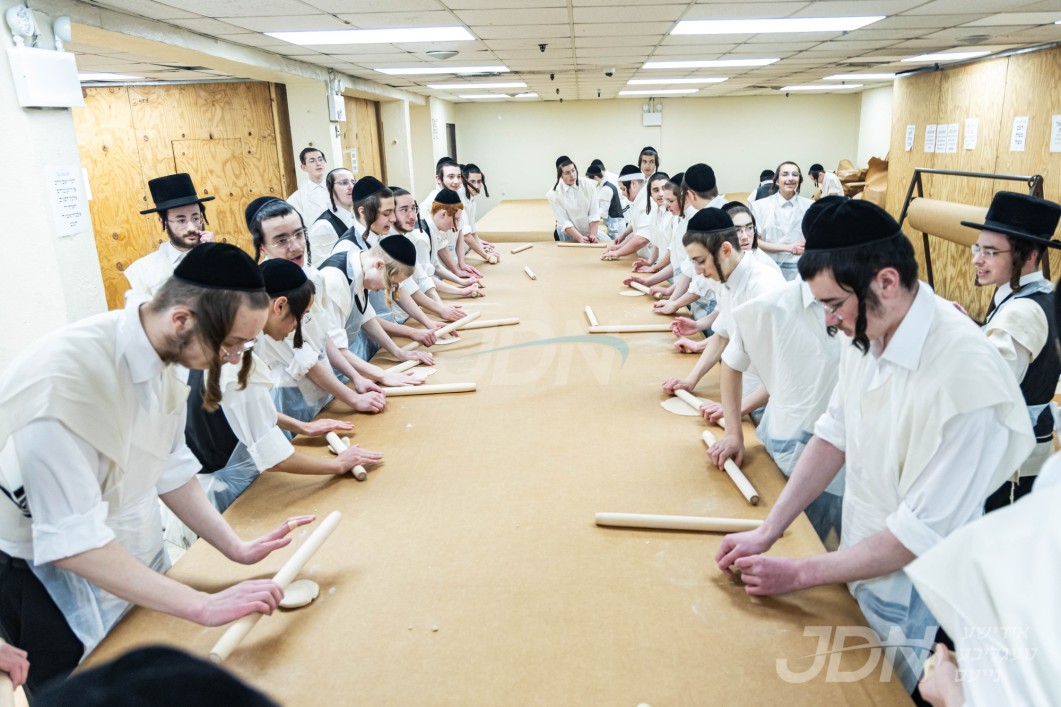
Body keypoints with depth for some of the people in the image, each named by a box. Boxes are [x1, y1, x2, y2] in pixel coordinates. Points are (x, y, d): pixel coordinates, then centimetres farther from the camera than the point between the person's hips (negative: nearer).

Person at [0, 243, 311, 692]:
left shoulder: (160, 355, -10)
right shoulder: (65, 377, -33)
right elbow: (72, 542, -31)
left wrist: (237, 548, -7)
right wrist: (204, 606, -31)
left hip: (138, 569, 6)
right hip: (62, 586, -6)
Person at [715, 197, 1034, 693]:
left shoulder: (964, 378, -32)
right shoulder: (868, 332, -11)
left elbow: (921, 534, -26)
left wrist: (798, 574, -18)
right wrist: (767, 533, -3)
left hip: (912, 609, -6)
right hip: (858, 567, 6)